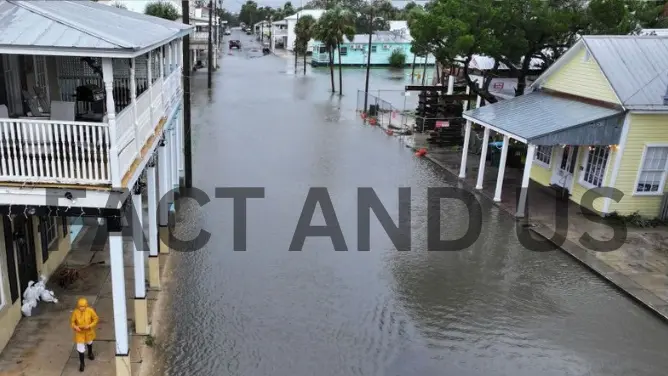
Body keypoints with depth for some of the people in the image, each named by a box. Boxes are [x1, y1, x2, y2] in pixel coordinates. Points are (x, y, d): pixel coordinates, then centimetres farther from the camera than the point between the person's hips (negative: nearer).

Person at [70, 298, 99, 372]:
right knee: (80, 348, -1)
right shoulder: (75, 312, -22)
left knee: (89, 342, 30)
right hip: (79, 332, -1)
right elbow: (72, 321, -7)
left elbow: (96, 319, -11)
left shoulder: (90, 311, -23)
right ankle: (82, 363, 17)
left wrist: (89, 325, -25)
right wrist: (75, 326, -27)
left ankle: (90, 353, 61)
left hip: (88, 331, 1)